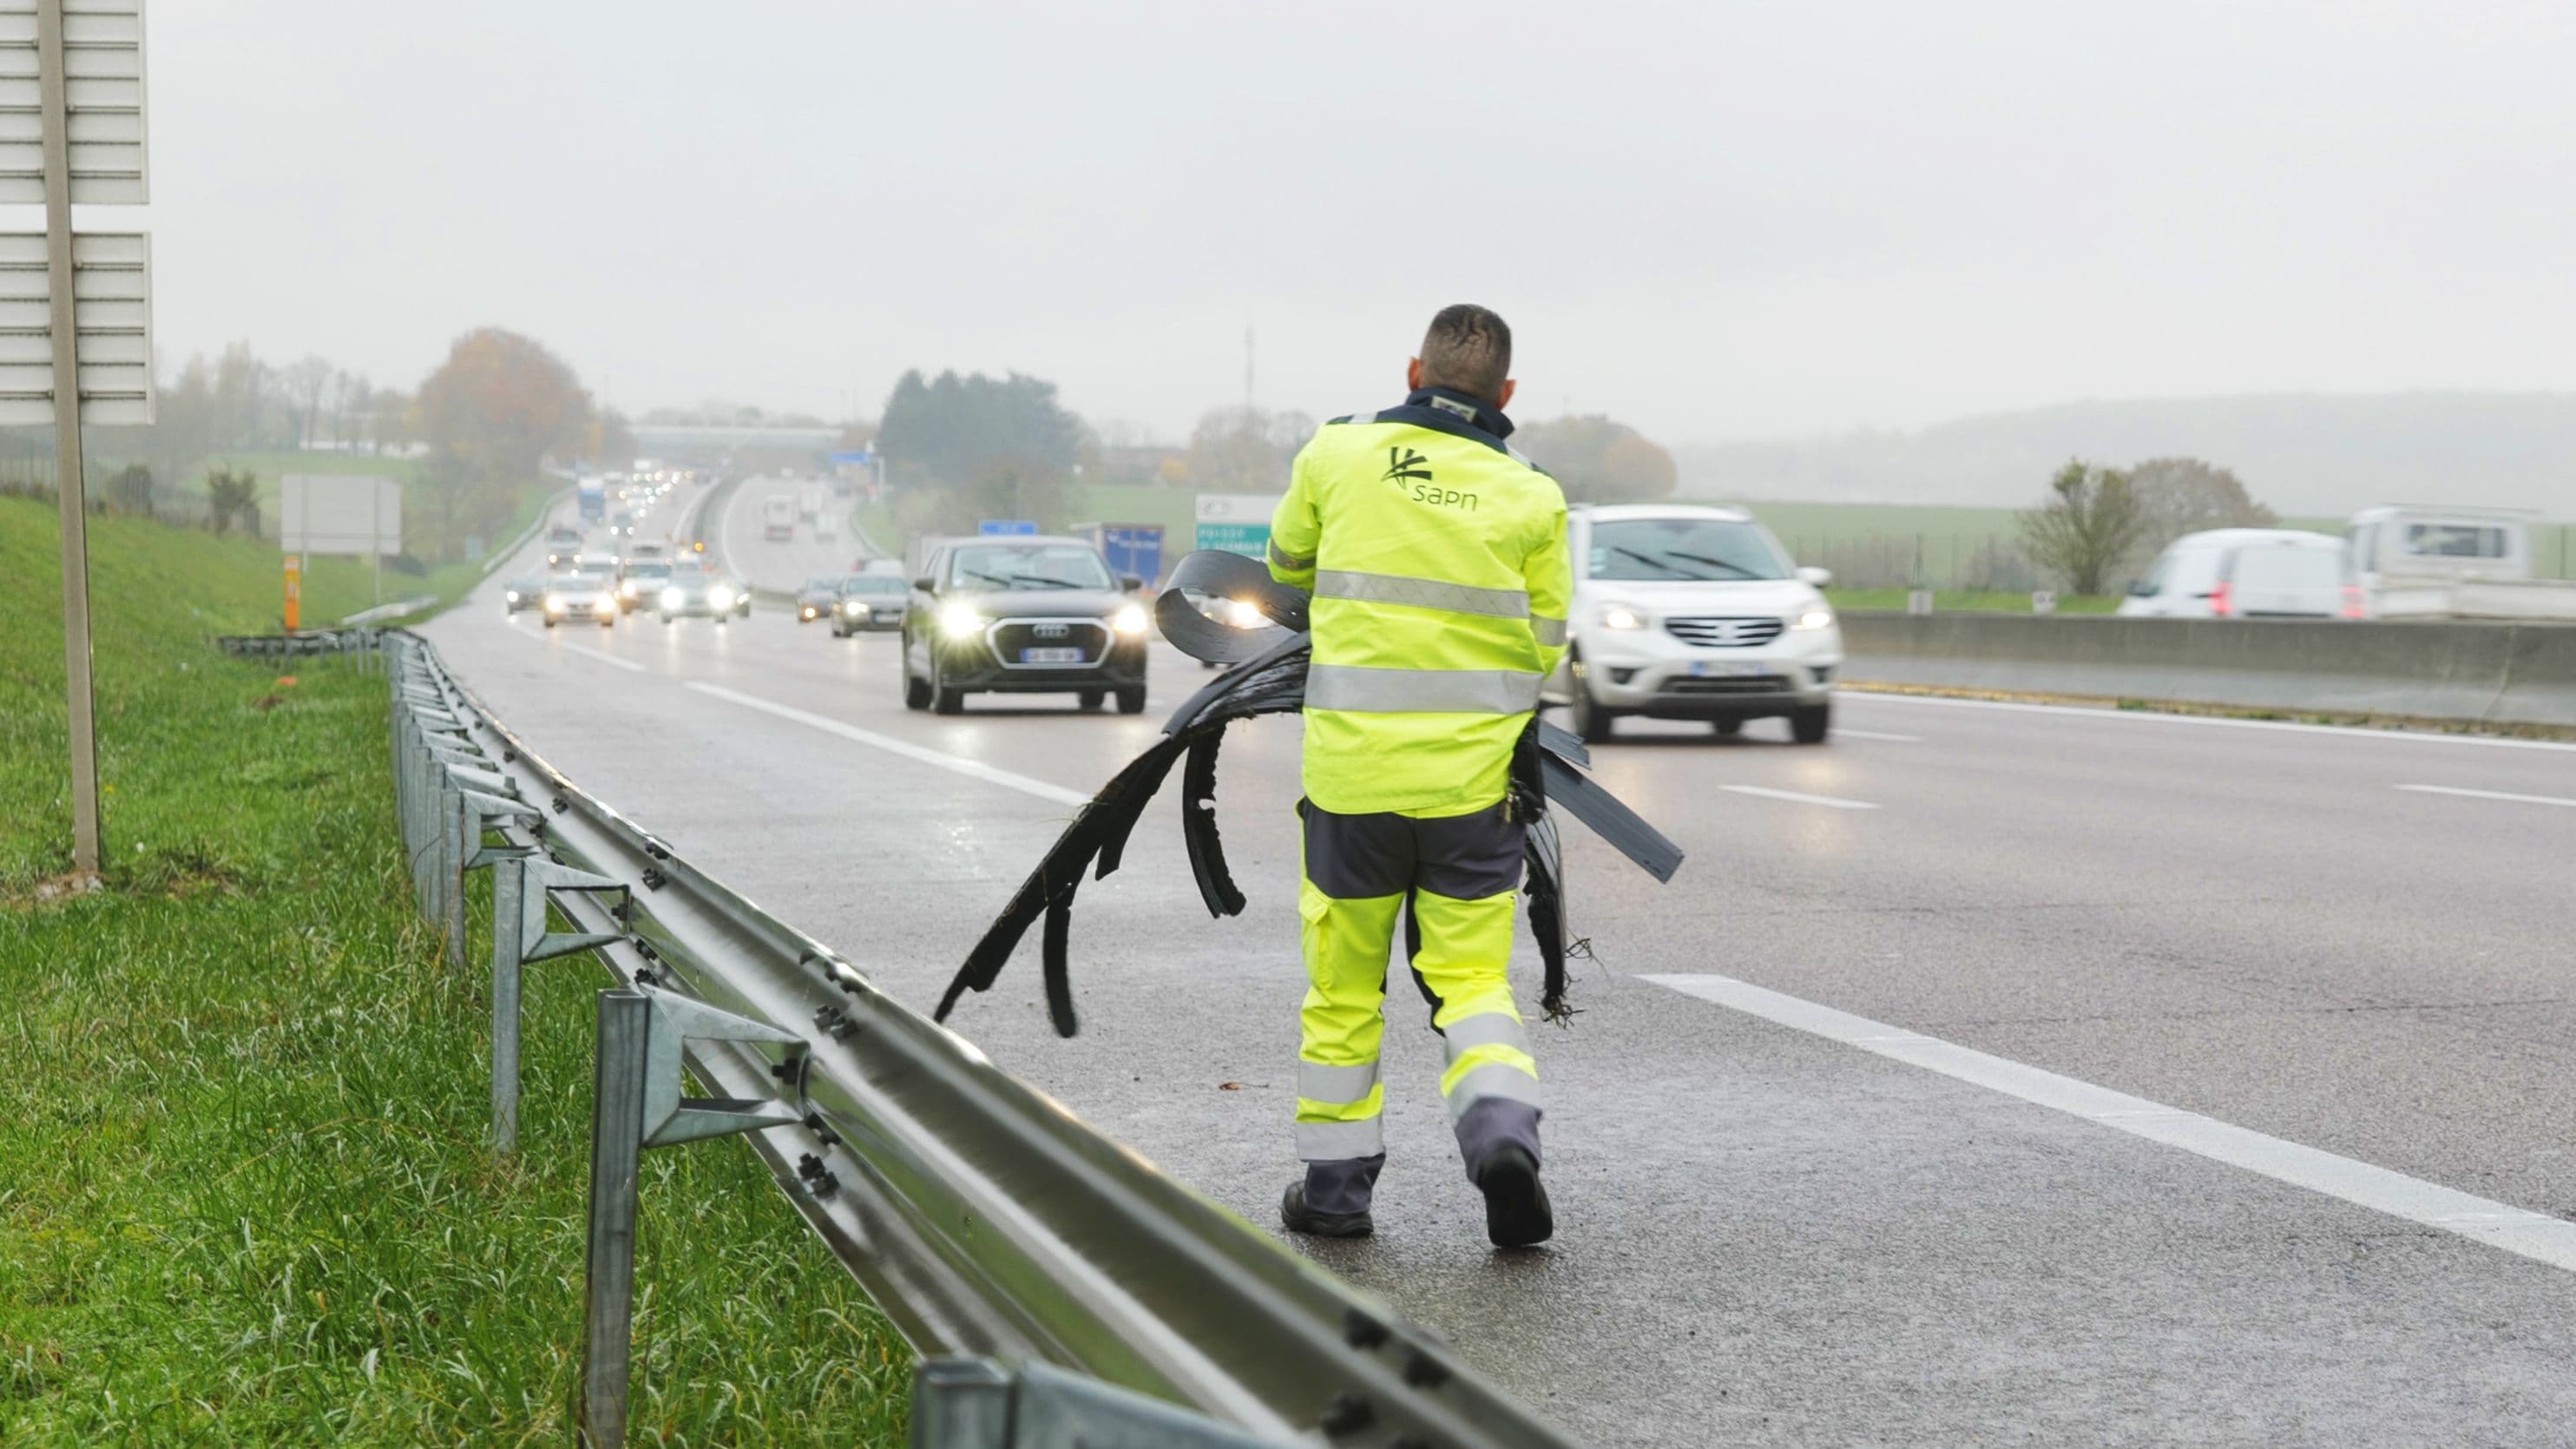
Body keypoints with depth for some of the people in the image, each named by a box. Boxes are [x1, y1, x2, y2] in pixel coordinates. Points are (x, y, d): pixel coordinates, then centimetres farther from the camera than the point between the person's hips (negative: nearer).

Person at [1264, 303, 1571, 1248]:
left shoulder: (1337, 454, -1)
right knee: (1470, 977, 9)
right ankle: (1501, 1127, -16)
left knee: (1342, 983, 13)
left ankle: (1335, 1180, 20)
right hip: (1474, 778, 0)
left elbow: (1288, 564, 17)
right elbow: (1543, 649, 4)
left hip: (1351, 768, 0)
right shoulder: (1531, 498, -2)